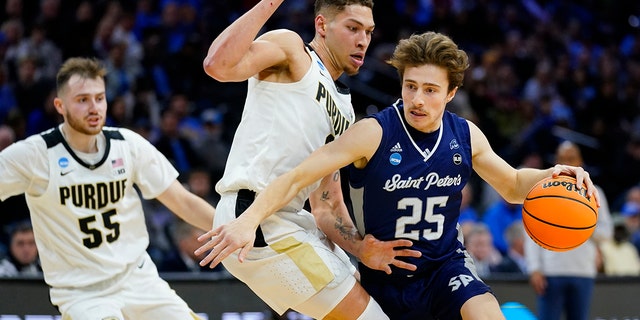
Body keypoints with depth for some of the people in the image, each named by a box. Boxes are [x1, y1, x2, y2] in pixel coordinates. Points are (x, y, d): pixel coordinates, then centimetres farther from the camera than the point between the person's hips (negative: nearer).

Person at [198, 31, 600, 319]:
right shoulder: (373, 134, -19)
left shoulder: (465, 136, -5)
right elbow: (298, 177, -25)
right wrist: (249, 221, -40)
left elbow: (513, 186, 13)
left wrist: (550, 176, -9)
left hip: (445, 265, 2)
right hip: (384, 272, -1)